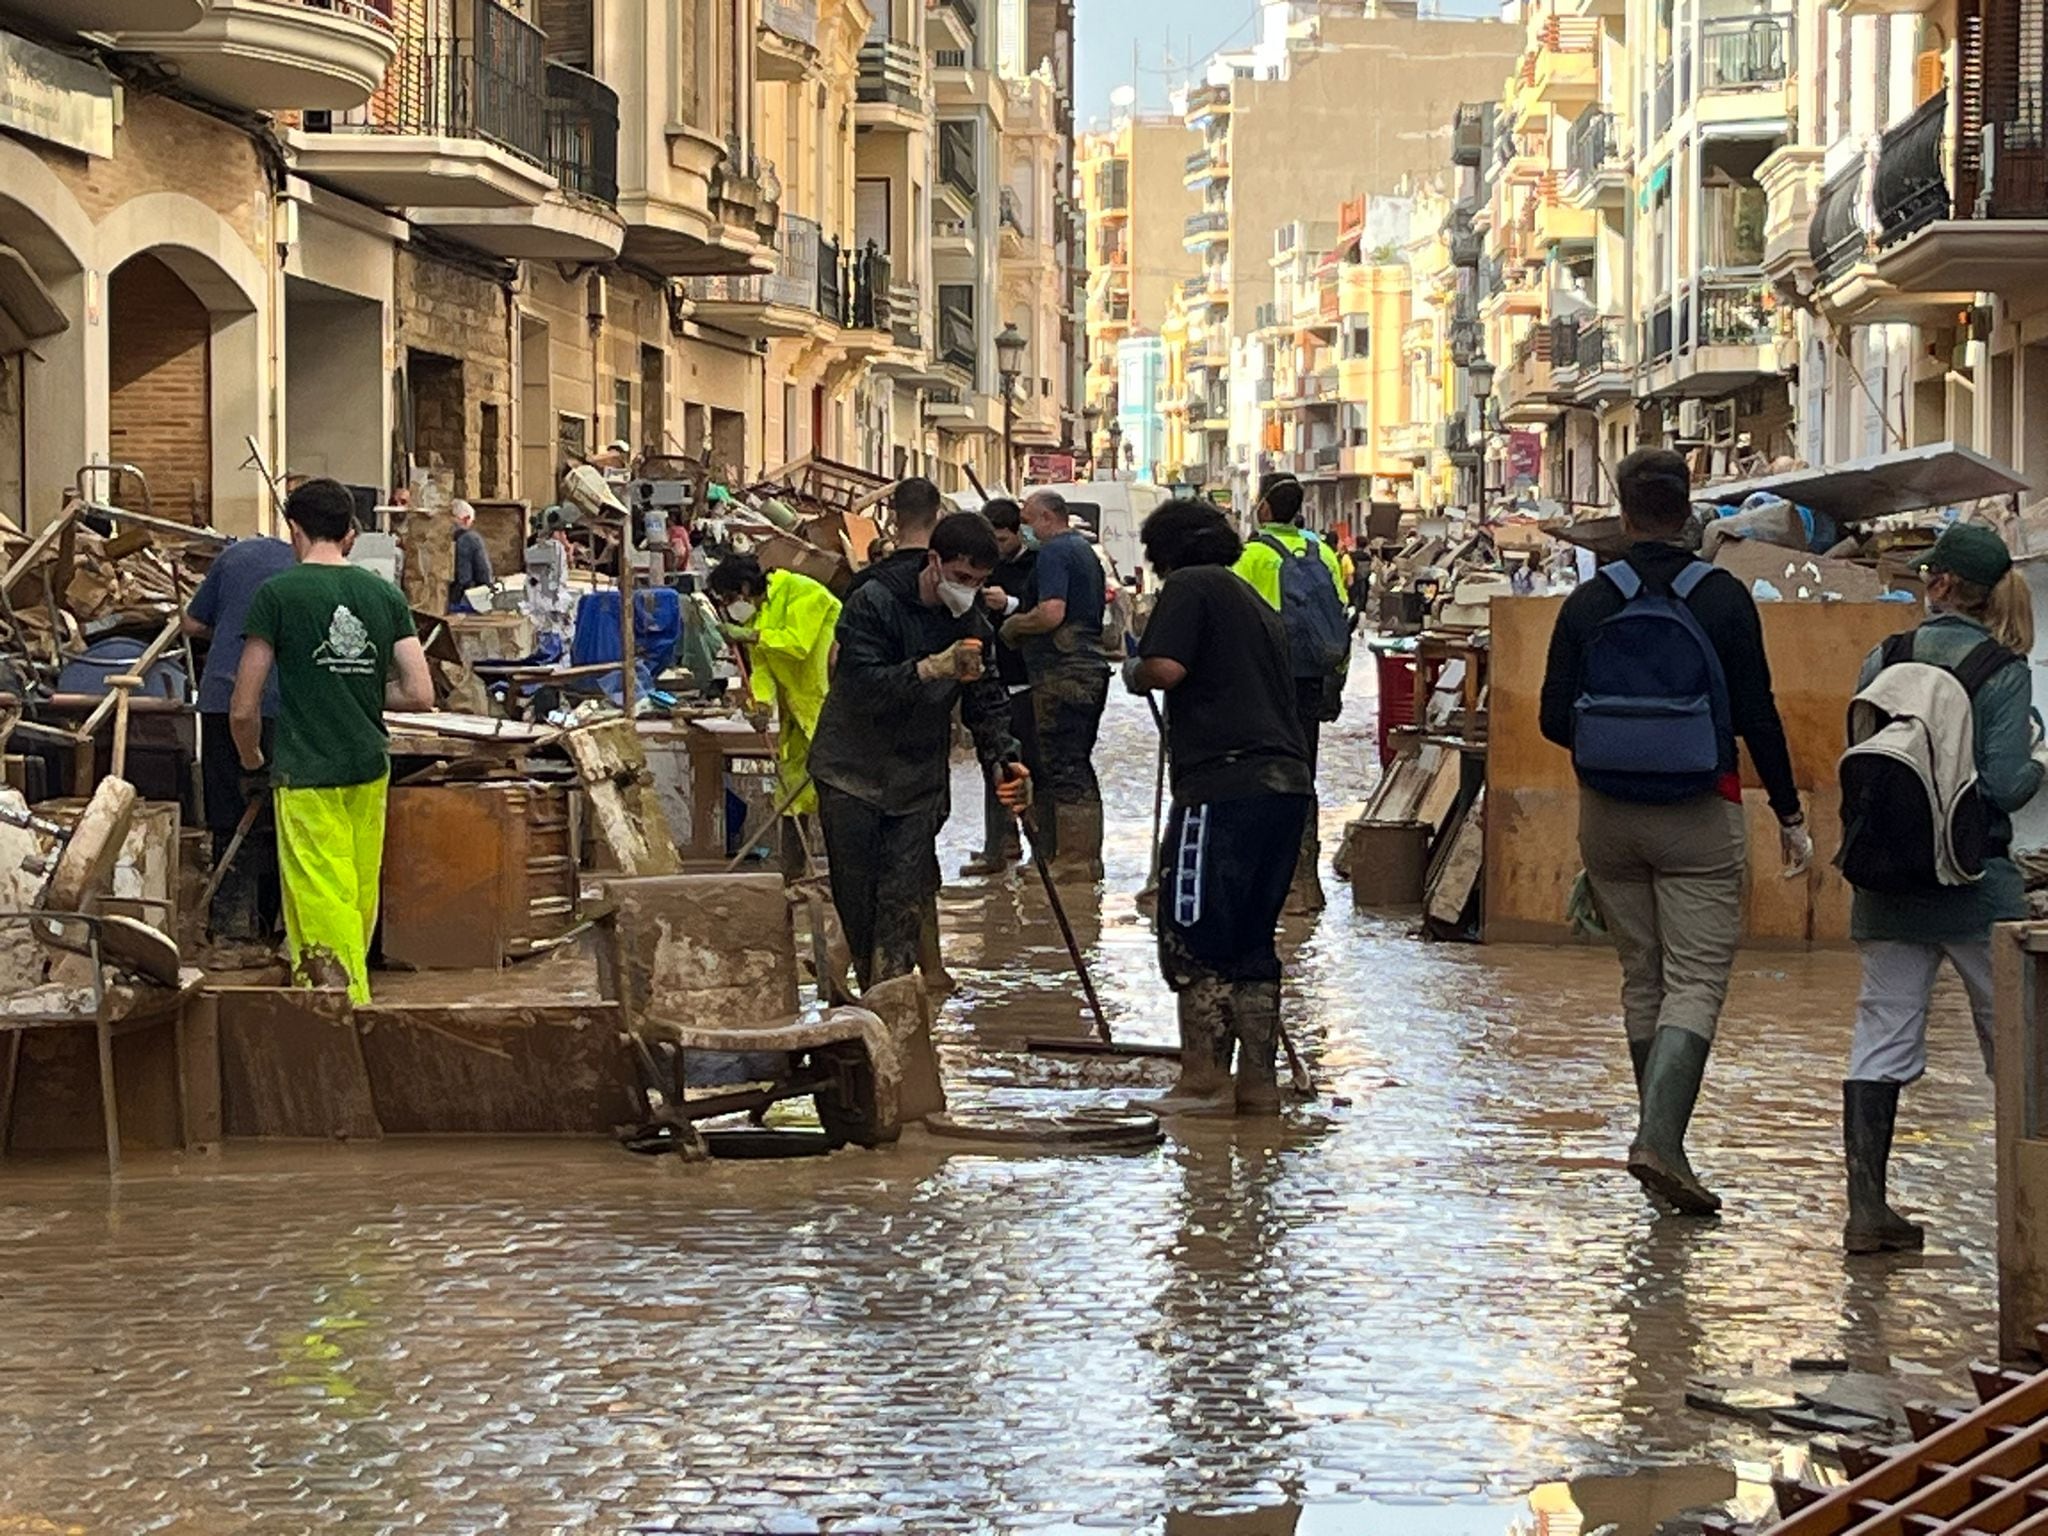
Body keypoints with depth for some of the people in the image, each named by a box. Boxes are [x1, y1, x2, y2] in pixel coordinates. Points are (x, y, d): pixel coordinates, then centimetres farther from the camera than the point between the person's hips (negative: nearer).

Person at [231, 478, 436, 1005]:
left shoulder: (277, 595, -7)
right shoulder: (385, 595, 4)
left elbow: (243, 709, -8)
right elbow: (421, 695, 1)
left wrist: (254, 765, 11)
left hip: (306, 775, -5)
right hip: (370, 769, 5)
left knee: (325, 908, -5)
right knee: (361, 899, 17)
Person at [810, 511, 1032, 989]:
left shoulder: (974, 625, 1)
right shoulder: (873, 604, -16)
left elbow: (987, 703, 5)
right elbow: (865, 687, -26)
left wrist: (1003, 759, -12)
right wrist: (933, 668, -37)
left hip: (919, 780, 3)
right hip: (852, 774, -3)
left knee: (904, 904, -5)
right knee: (856, 900, 1)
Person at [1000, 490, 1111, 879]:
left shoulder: (1054, 553, -12)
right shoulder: (1085, 551, 20)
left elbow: (1052, 613, -24)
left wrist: (1014, 624, -6)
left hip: (1062, 672, -10)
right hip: (1091, 667, 10)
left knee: (1064, 769, -7)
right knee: (1079, 767, 14)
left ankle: (1072, 861, -7)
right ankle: (1088, 858, 18)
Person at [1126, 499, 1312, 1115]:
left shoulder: (1190, 586, 0)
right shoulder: (1259, 605, 25)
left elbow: (1165, 668, -14)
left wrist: (1132, 673, 7)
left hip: (1224, 785, -8)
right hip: (1287, 781, 8)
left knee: (1190, 934, -1)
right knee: (1251, 938, 13)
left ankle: (1205, 1078, -3)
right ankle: (1258, 1083, 13)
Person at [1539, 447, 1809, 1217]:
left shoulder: (1587, 603, -1)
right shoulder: (1723, 599, -7)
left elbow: (1555, 719, 0)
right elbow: (1757, 715, -6)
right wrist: (1790, 815, 2)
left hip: (1607, 816, 3)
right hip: (1700, 816, -3)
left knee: (1641, 977, 15)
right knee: (1696, 981, -4)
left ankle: (1661, 1134, 21)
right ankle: (1660, 1138, -21)